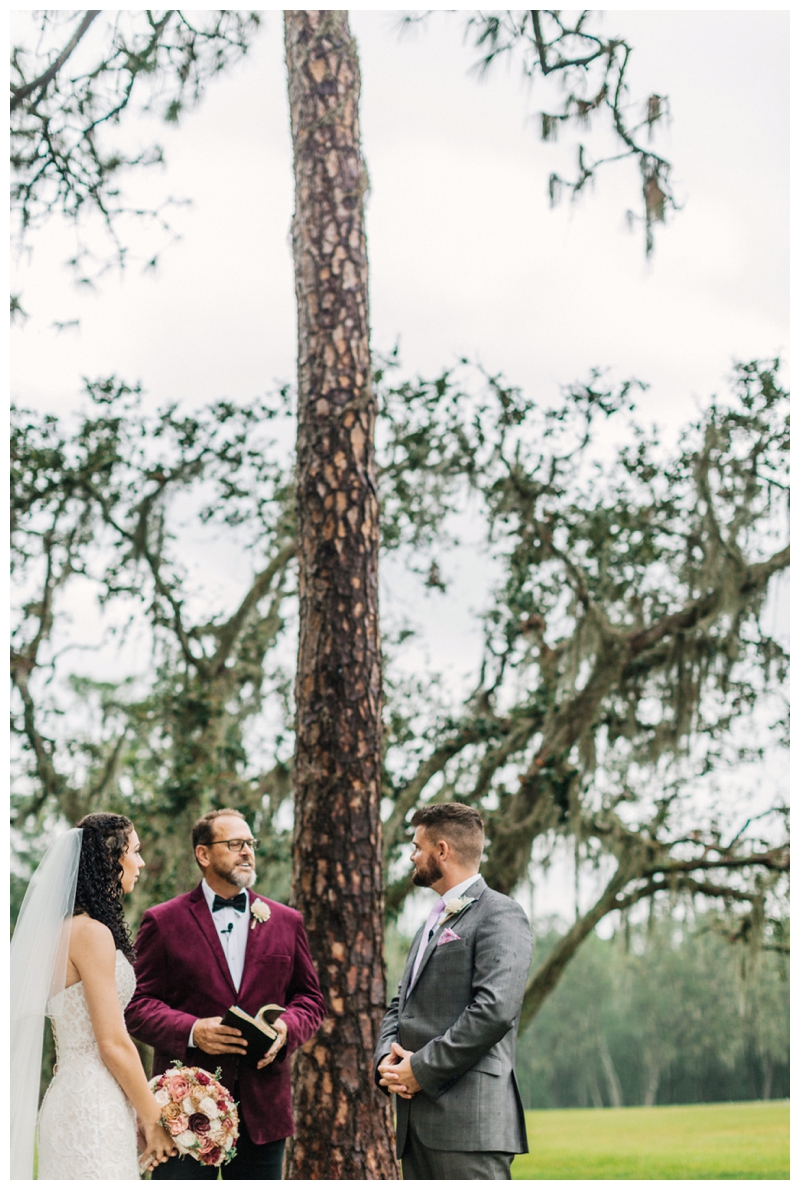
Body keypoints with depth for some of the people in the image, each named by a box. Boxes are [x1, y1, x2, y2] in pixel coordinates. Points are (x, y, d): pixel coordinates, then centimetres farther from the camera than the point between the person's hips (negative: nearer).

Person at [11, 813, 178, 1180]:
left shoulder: (66, 928, 15)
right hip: (94, 1110, -10)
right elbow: (113, 1044, -16)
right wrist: (154, 1121, -6)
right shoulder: (93, 932, -14)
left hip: (70, 1093, 10)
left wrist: (137, 1116, 16)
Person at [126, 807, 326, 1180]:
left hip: (263, 1107, 3)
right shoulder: (162, 922, 2)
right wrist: (191, 1030, -18)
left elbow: (309, 998, 14)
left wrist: (287, 1028, -8)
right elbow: (138, 1004, -1)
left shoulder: (286, 922, 12)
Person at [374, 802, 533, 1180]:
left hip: (469, 1120, -9)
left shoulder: (499, 915, -6)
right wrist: (386, 1058, 2)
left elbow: (495, 1010, -18)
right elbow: (401, 1005, 24)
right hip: (419, 1119, 9)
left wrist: (422, 1069, -14)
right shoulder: (433, 922, 24)